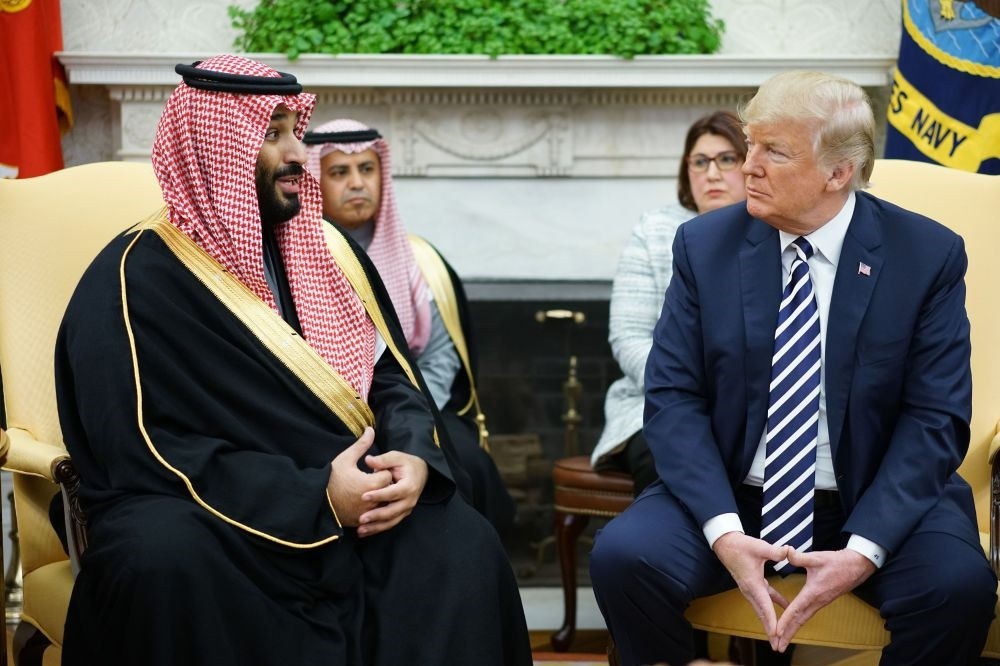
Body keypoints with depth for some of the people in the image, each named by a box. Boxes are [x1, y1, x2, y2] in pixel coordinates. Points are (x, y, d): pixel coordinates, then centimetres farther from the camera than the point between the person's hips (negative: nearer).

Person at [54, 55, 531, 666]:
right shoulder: (137, 279, -6)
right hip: (204, 515, -4)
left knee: (464, 544, -24)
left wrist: (415, 458, -11)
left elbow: (395, 380, 14)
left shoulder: (328, 253, 14)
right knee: (164, 558, -38)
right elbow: (143, 449, -15)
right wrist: (313, 498, -22)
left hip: (351, 502, 5)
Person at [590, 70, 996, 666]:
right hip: (730, 497, 1)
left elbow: (935, 418, -7)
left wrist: (864, 549, -21)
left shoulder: (928, 254, -4)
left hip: (874, 500, -1)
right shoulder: (705, 244, 0)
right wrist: (723, 530, -20)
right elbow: (674, 396, -4)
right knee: (622, 556, -26)